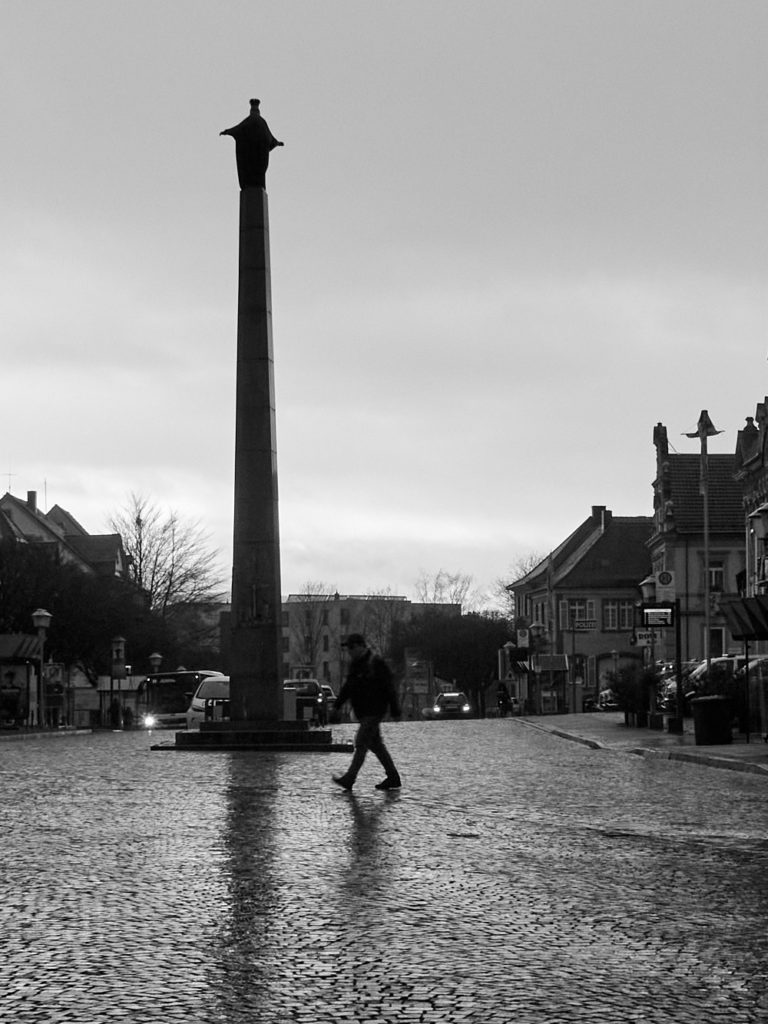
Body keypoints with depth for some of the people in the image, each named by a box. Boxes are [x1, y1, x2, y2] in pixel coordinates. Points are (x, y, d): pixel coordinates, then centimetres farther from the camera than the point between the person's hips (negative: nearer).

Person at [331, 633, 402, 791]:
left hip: (374, 711, -9)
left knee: (361, 744, -10)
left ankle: (349, 779, -10)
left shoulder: (376, 664, -13)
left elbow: (389, 688, -13)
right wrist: (337, 705, 13)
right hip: (363, 713, 9)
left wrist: (395, 711, -14)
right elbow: (347, 687, 19)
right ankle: (393, 779, 16)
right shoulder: (354, 664, 12)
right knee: (376, 745, 11)